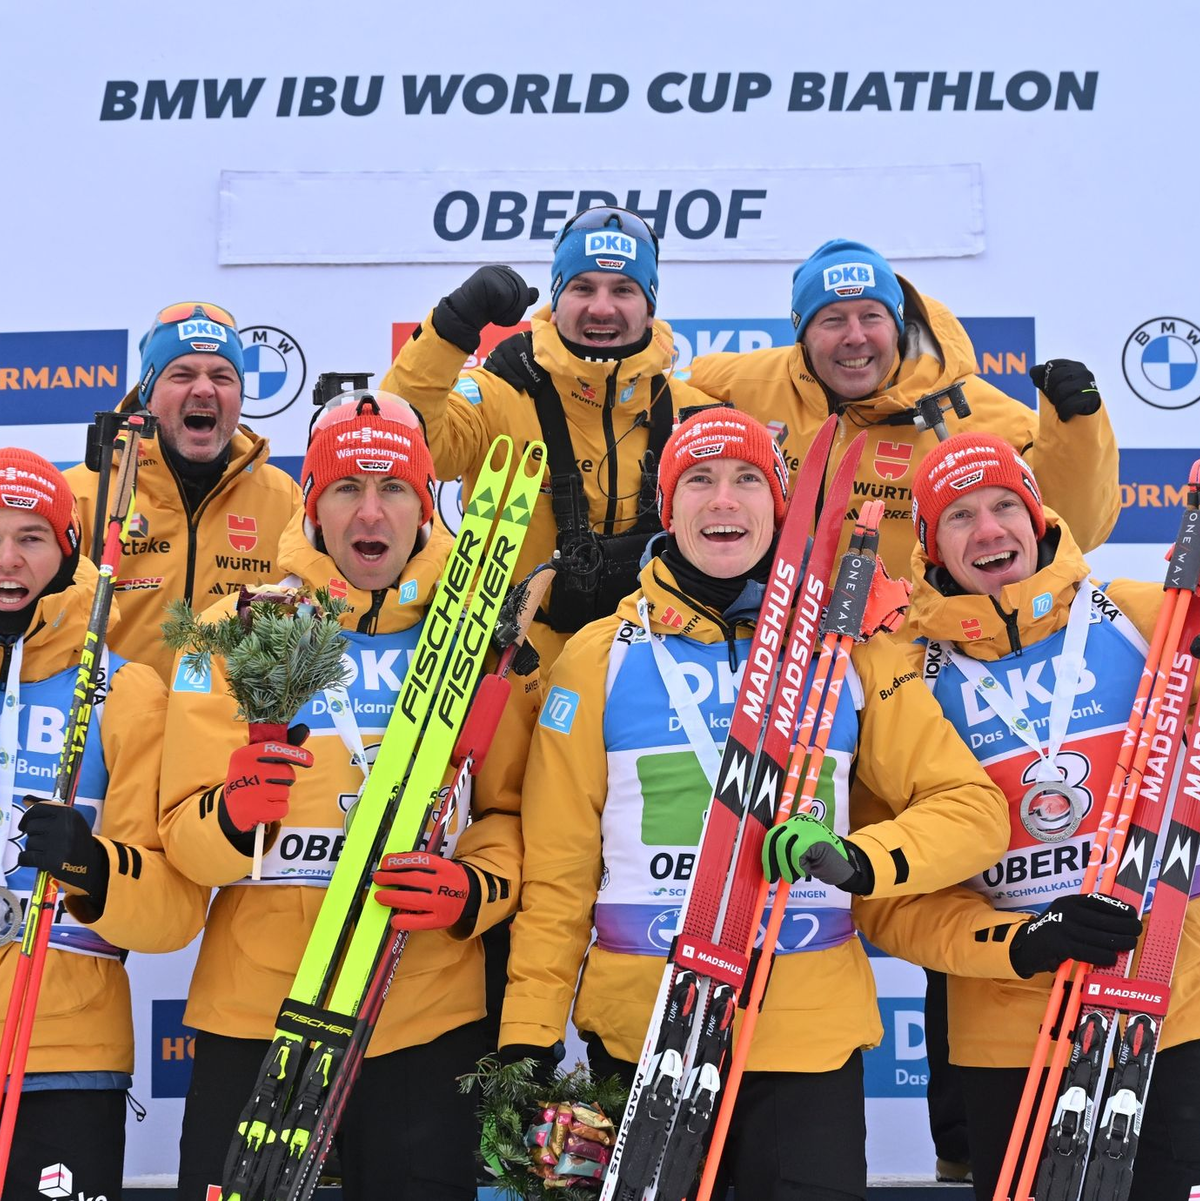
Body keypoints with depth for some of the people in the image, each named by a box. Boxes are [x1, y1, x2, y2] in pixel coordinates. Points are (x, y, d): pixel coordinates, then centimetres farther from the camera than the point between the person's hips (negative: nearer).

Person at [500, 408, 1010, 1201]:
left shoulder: (848, 652, 5)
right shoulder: (602, 657, 2)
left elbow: (971, 808, 3)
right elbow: (557, 865, 2)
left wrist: (861, 860, -16)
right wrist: (527, 1039, -4)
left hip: (811, 1037, 1)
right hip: (638, 1037, 0)